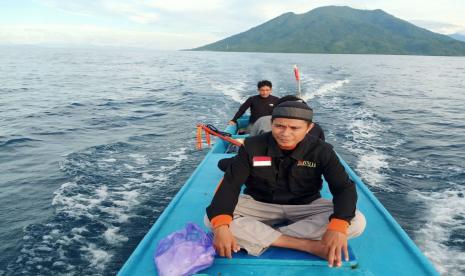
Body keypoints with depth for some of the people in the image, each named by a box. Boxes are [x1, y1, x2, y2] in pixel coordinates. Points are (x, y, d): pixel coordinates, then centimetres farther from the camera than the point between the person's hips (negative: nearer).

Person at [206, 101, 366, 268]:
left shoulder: (321, 151, -13)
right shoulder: (253, 146, -14)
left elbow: (344, 188, -17)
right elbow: (230, 184, -17)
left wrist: (338, 227, -39)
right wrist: (221, 225, -36)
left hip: (305, 206, 1)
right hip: (259, 204, 0)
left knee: (357, 221, -26)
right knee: (212, 219, -28)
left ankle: (259, 237, -26)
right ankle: (308, 245, -29)